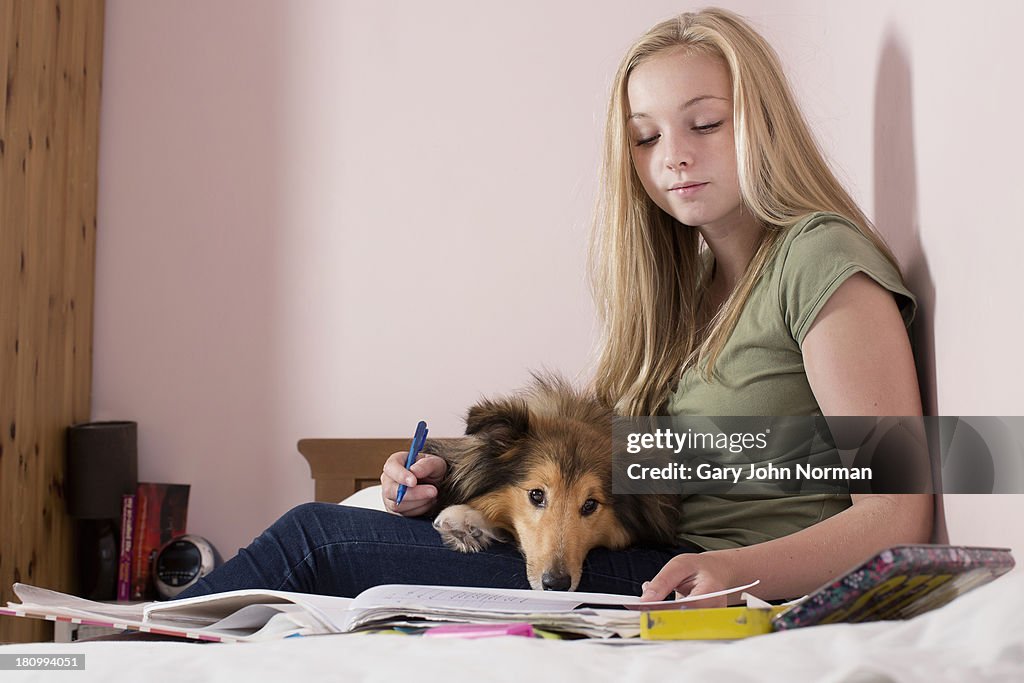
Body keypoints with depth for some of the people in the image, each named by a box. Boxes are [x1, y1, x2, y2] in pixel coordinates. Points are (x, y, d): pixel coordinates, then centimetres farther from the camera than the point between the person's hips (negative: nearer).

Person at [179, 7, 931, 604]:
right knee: (323, 531, -1)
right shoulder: (689, 284, 19)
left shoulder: (822, 260, -7)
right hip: (655, 572, 8)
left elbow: (897, 518, -15)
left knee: (317, 538, -8)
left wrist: (739, 571, -32)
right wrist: (448, 481, 0)